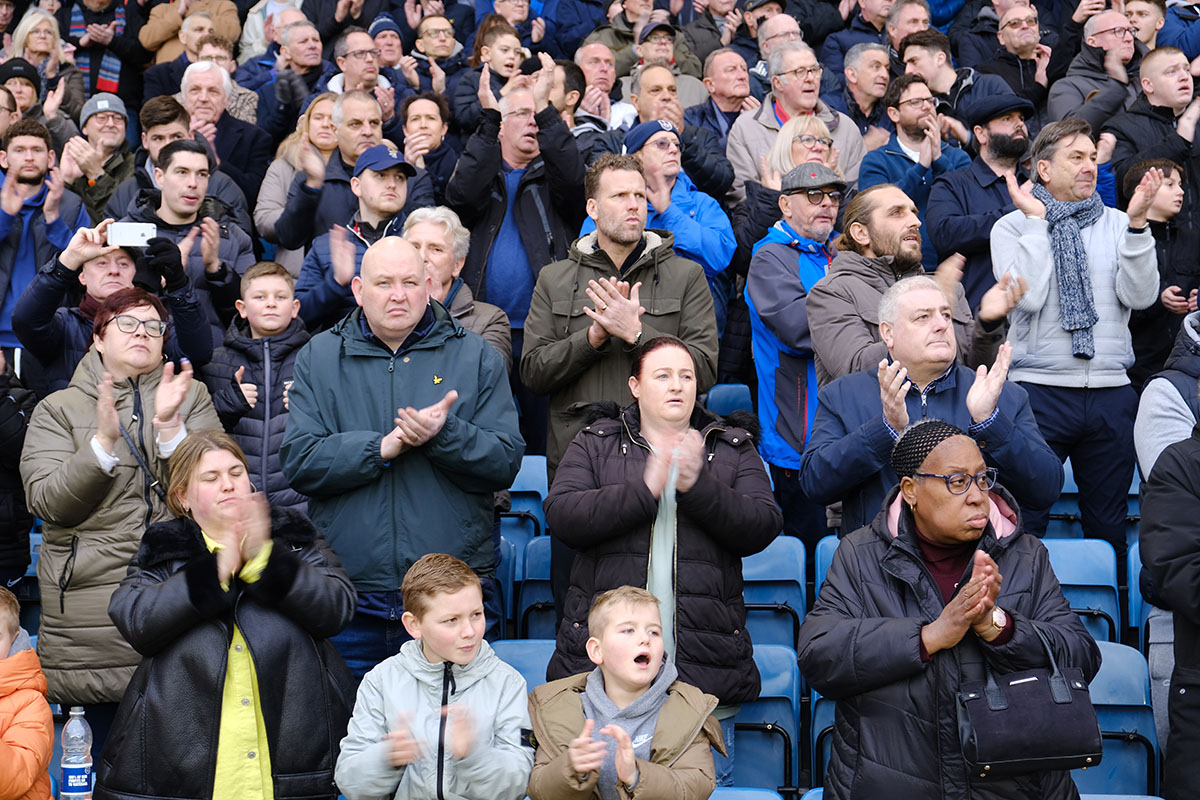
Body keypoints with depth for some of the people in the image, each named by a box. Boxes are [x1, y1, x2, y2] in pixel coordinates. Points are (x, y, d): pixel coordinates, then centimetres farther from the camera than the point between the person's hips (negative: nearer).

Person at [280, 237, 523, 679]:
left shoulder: (477, 357, 7)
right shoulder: (318, 358, 9)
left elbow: (506, 461, -1)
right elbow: (299, 462, -3)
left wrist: (445, 434, -18)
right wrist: (383, 447, -13)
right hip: (350, 593, 1)